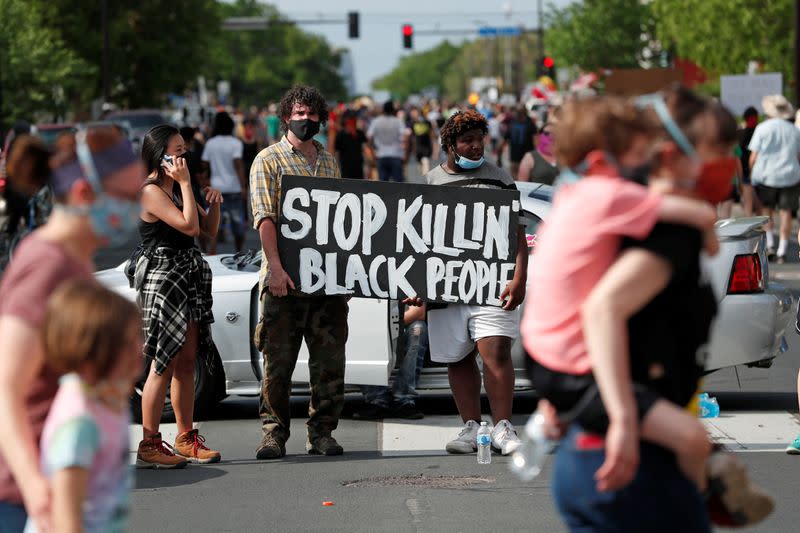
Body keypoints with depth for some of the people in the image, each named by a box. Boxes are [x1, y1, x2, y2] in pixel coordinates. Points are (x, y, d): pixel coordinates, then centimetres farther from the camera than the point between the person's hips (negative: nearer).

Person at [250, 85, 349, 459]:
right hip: (285, 277, -4)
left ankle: (322, 432, 11)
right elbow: (264, 217, -8)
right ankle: (273, 432, 5)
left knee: (329, 359, 3)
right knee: (278, 360, -2)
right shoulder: (269, 160, 1)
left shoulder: (329, 162, 17)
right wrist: (275, 266, -19)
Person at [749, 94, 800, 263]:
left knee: (766, 210, 14)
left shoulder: (762, 128, -4)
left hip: (766, 175, -2)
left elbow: (753, 157, -5)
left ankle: (769, 245, 4)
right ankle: (782, 251, -1)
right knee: (785, 213, 2)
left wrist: (752, 173, 8)